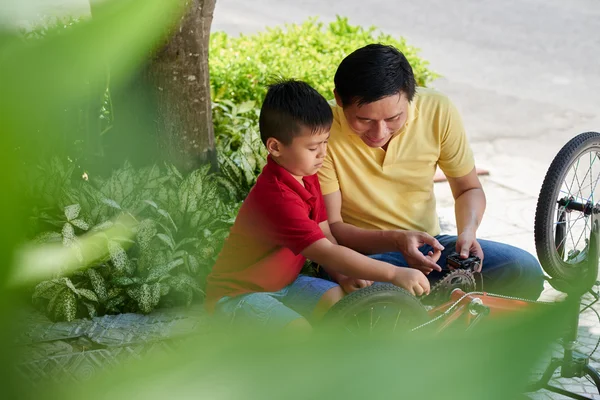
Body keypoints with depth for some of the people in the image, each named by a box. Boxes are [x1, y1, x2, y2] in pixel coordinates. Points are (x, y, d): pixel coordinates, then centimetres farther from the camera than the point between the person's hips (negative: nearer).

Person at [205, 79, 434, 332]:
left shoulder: (307, 177, 1)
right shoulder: (277, 197, -31)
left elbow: (323, 235, 4)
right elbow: (326, 253, -35)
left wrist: (345, 276, -14)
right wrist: (394, 274, -37)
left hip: (282, 282, 9)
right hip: (238, 293, -9)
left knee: (339, 298, -11)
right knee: (299, 330, -30)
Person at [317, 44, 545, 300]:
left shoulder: (437, 111, -9)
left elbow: (469, 188, 6)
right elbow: (330, 226, -16)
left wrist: (467, 231, -16)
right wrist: (397, 240, -31)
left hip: (427, 245, 4)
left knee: (525, 271, -17)